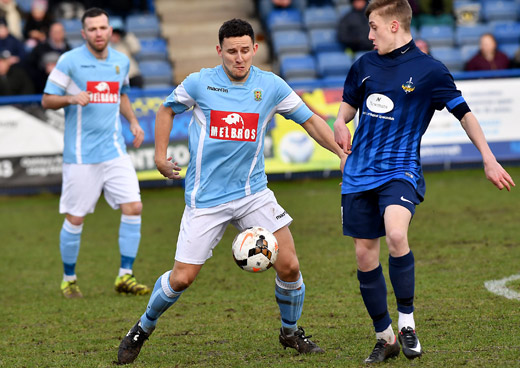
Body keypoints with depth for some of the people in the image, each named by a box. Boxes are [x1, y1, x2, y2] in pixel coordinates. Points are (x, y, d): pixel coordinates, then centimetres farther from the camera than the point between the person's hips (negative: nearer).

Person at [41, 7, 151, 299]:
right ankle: (69, 279, 19)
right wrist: (72, 98, -22)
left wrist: (133, 122, 11)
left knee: (133, 208, -7)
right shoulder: (70, 61, -7)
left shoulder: (121, 61, 9)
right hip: (81, 154, -4)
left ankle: (125, 276, 0)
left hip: (115, 151, 4)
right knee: (75, 218, 1)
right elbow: (47, 100, -3)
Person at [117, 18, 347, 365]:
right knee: (181, 278, -5)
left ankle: (291, 332, 18)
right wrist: (160, 154, 6)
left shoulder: (271, 86, -2)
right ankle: (143, 328, 23)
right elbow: (168, 109, 13)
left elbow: (310, 120, 7)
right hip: (205, 199, -2)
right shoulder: (200, 83, -6)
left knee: (289, 265, -9)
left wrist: (342, 153, -2)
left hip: (253, 192, 2)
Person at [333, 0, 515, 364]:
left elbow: (463, 112, -1)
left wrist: (489, 158, -5)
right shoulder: (365, 65, 9)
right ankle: (385, 339, 19)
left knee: (396, 234, -31)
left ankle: (407, 323, -15)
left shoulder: (428, 70, -5)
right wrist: (340, 122, 3)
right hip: (360, 173, 5)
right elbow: (350, 102, 26)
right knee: (365, 255, 4)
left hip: (400, 170, -5)